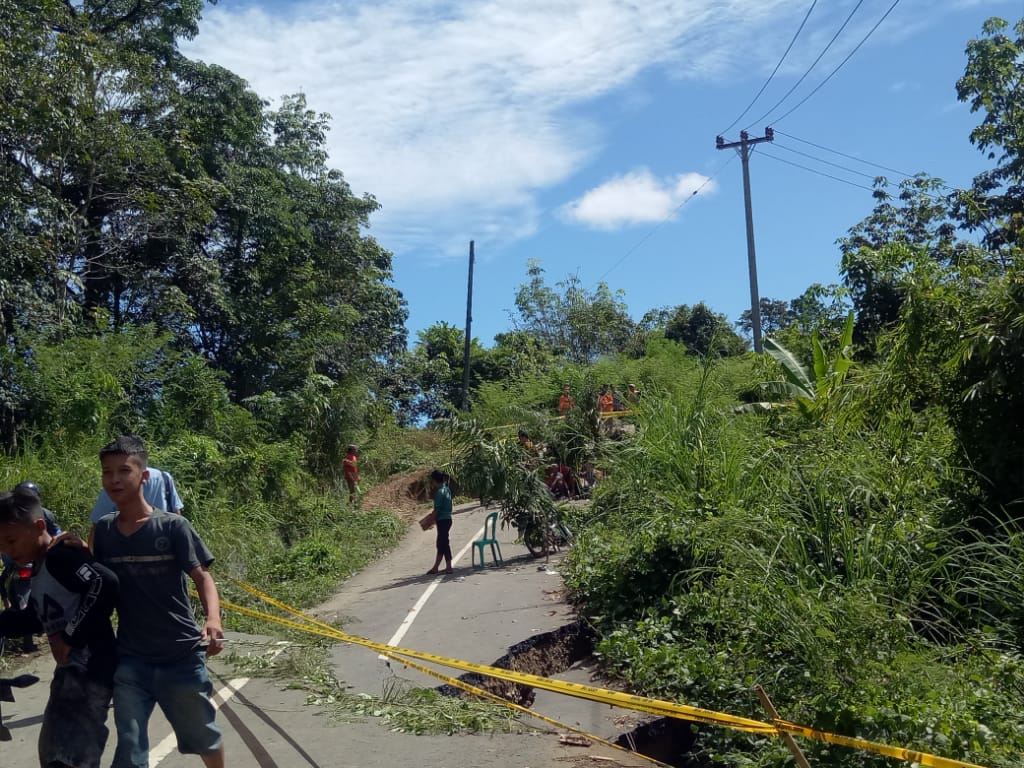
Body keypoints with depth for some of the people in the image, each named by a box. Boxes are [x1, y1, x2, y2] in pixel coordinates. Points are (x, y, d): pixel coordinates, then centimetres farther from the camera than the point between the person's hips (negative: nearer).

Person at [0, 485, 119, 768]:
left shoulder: (61, 557, -17)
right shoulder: (40, 569, 14)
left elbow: (106, 584, -34)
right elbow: (35, 618, 28)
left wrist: (71, 636, -25)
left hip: (90, 671, -11)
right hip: (70, 671, 11)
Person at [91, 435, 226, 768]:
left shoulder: (173, 527, -11)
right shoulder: (103, 530, 1)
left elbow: (202, 577, -14)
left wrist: (213, 619, -32)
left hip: (181, 656, -2)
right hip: (129, 660, 3)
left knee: (202, 737, 16)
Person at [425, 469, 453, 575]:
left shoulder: (440, 492, -17)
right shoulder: (446, 489, 10)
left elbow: (437, 509, -17)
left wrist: (432, 520, -9)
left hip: (442, 520, -10)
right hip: (447, 519, 10)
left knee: (444, 544, -2)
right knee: (441, 544, 14)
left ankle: (449, 568, 4)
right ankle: (435, 567, 21)